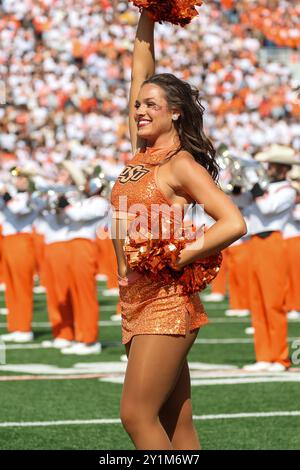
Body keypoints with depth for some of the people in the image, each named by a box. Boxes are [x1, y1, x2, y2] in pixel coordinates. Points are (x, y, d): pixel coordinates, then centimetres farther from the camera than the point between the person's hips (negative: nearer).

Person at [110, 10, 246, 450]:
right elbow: (141, 68, 17)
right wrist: (148, 17, 14)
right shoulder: (140, 154, 12)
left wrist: (176, 260, -18)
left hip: (165, 303, -7)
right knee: (176, 425, 6)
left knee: (137, 415, -12)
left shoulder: (181, 165, -8)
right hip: (136, 301, 7)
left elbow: (233, 223, -18)